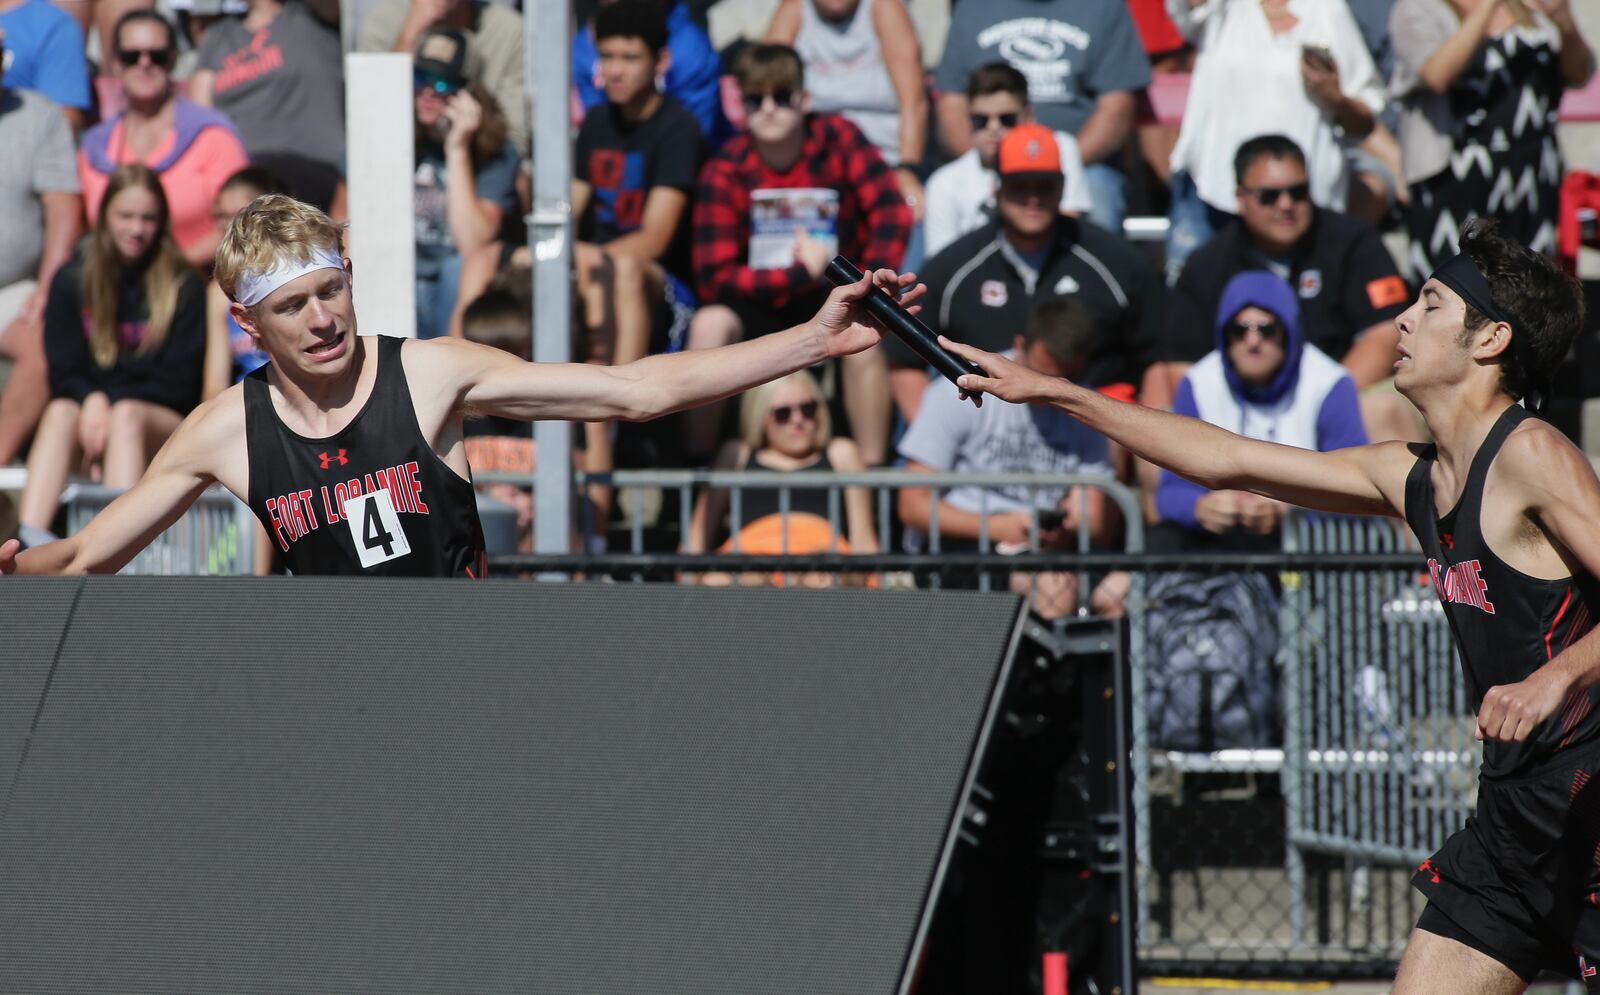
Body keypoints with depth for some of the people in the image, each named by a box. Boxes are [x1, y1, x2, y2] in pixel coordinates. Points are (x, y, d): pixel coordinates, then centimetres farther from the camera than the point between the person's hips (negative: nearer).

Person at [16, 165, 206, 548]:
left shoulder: (184, 287, 3)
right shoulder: (71, 282, 9)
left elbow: (178, 381, -2)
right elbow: (62, 372, 4)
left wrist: (113, 403, -15)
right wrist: (91, 401, -19)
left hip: (161, 420, -2)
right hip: (86, 406, 2)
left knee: (126, 416, -36)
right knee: (59, 412, -33)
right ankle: (28, 536, -54)